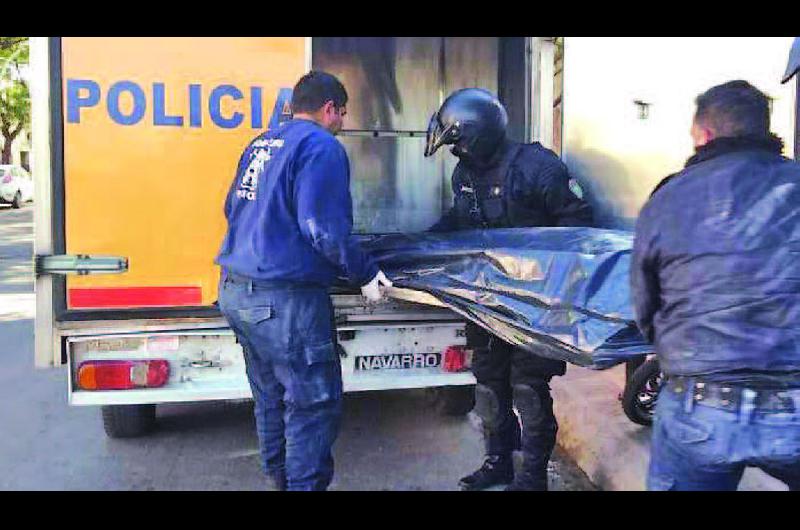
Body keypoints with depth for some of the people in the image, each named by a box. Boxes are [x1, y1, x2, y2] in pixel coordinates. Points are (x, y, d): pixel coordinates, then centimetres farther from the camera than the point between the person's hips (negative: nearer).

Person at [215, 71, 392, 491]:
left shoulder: (260, 145, 15)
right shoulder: (321, 146, -10)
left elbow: (234, 208, 24)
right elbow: (325, 228, -18)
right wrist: (365, 275, -8)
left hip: (235, 292, 9)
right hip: (284, 301, -9)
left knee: (270, 397, 21)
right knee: (313, 405, 1)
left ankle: (279, 478, 34)